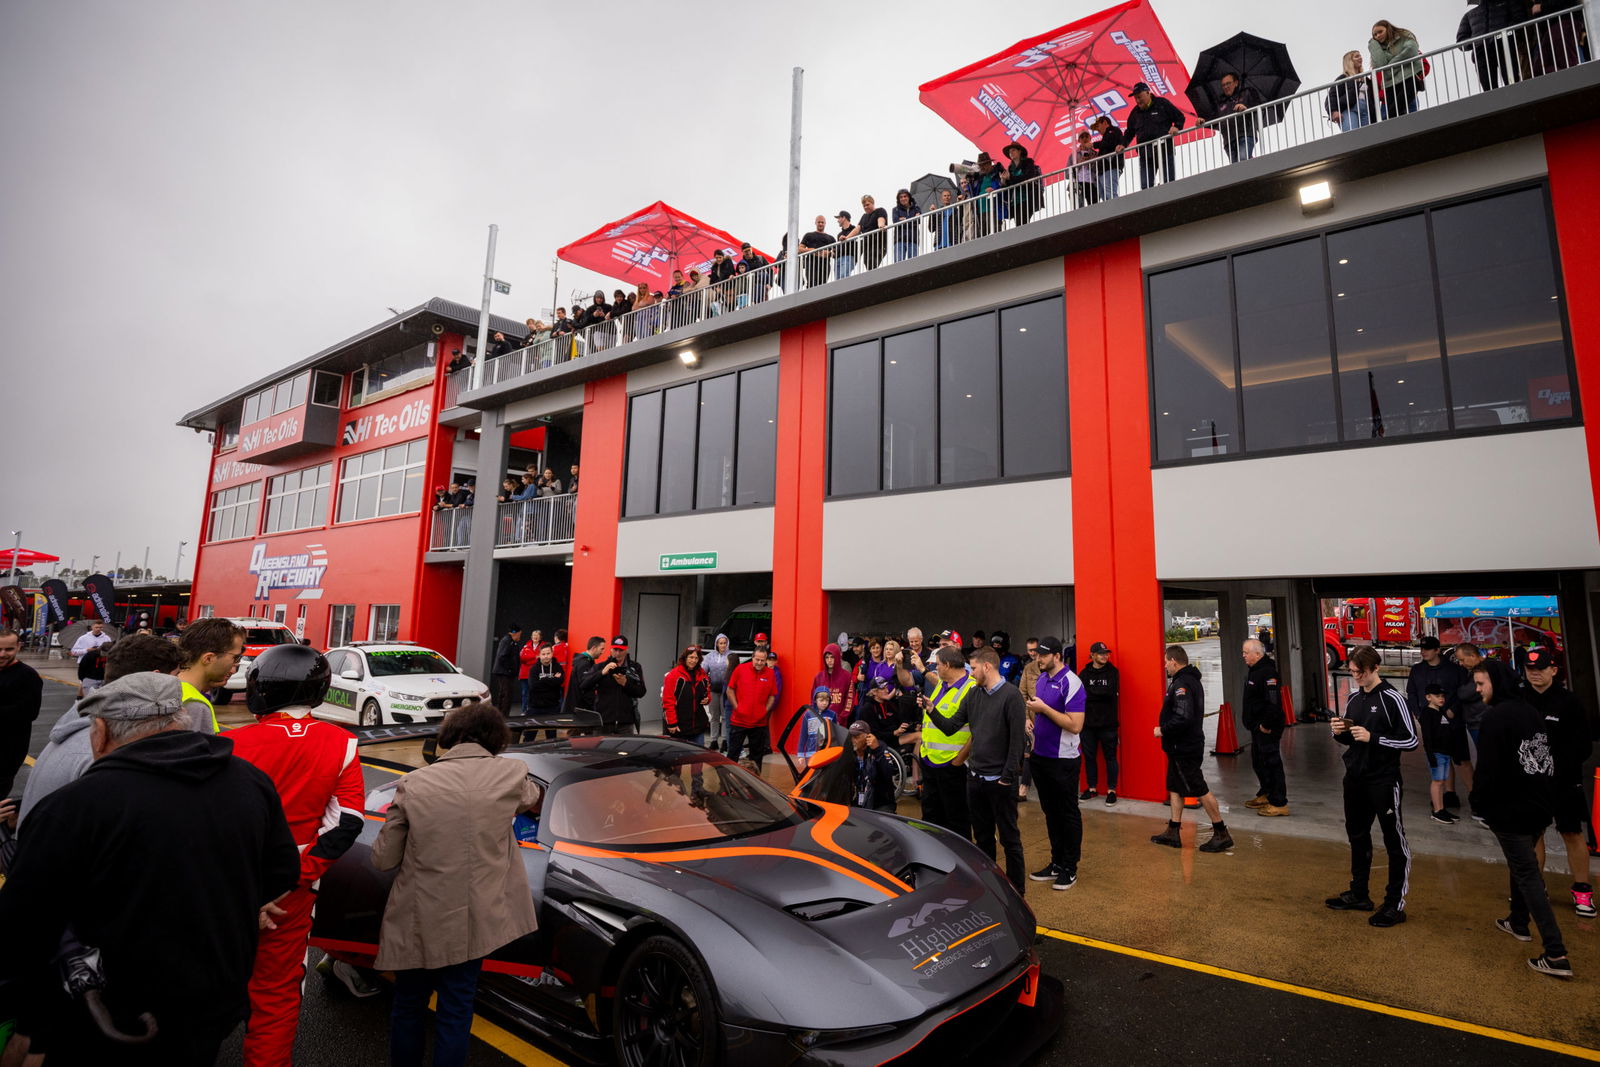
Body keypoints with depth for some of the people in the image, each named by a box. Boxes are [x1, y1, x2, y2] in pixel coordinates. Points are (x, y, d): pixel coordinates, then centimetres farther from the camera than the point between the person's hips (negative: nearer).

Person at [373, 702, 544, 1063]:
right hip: (471, 922, 0)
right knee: (455, 1013, 16)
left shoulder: (413, 782, -11)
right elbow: (536, 798, 13)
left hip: (415, 922, 1)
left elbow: (383, 859, -5)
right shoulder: (511, 774, -11)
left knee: (408, 1007, 23)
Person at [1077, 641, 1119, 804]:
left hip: (1107, 723, -2)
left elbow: (1111, 691, -16)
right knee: (1089, 757, 10)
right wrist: (1101, 693, -11)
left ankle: (1111, 790, 15)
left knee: (1110, 757, 5)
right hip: (1088, 722, 2)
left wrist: (1090, 691, -10)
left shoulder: (1112, 672, 0)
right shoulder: (1084, 673, 4)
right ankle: (1091, 788, 22)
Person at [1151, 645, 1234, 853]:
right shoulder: (1191, 680, 12)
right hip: (1182, 747, 11)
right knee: (1174, 787, 14)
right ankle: (1173, 832, 20)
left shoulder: (1182, 684, -22)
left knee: (1200, 790, -1)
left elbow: (1183, 718, -31)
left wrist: (1162, 730, -19)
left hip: (1184, 748, -11)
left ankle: (1221, 834, 8)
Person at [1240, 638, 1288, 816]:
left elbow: (1274, 702, -27)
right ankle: (1265, 794, 34)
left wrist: (1266, 725, -23)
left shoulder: (1268, 673, -20)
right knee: (1258, 762, 20)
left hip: (1267, 728, -11)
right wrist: (1250, 722, 19)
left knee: (1271, 762, -5)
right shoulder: (1254, 670, 13)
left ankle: (1279, 804, 2)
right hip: (1257, 727, 11)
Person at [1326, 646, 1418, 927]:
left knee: (1395, 841, 2)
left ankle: (1395, 904, 12)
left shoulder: (1392, 699, -12)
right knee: (1357, 836, 17)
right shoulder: (1354, 698, 9)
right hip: (1355, 779, 7)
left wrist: (1372, 737, -21)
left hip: (1383, 781, -7)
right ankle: (1358, 894, 30)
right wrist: (1340, 733, -4)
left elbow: (1410, 740, -14)